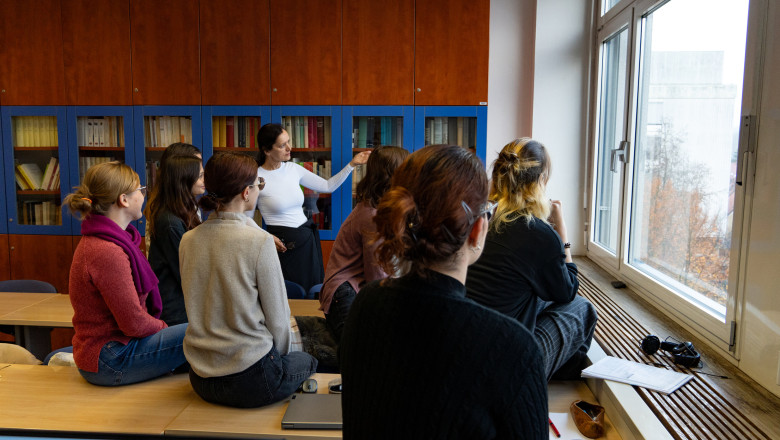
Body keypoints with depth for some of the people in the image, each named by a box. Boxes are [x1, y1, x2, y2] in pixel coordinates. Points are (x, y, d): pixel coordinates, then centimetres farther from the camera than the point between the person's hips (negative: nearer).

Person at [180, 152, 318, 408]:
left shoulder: (188, 240, -1)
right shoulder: (259, 241, -18)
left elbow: (199, 311, 9)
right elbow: (278, 317, -12)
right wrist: (278, 355, 8)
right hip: (249, 381, -6)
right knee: (307, 362, 25)